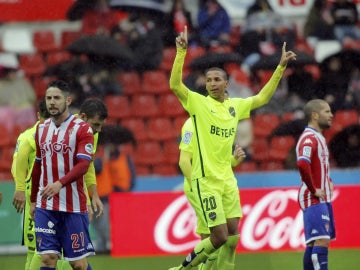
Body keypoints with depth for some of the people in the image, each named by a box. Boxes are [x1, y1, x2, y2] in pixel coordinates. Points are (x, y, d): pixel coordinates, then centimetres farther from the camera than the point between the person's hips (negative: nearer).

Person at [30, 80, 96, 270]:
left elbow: (83, 165, -17)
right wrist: (33, 200, 21)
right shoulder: (42, 129, 12)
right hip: (45, 206, 4)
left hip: (74, 206, -4)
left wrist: (60, 183, -31)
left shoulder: (82, 128, -5)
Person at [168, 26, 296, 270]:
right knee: (219, 236, -10)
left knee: (232, 237, 4)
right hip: (206, 179, -6)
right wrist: (181, 52, -28)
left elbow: (263, 97, 24)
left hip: (228, 179, 6)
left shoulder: (235, 106, 11)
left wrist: (281, 67, 21)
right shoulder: (198, 103, -6)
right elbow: (175, 85, -21)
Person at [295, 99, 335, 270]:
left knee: (314, 244, 10)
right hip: (314, 199, -10)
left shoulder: (319, 138, 18)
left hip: (323, 199, 10)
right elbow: (302, 164, -32)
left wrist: (328, 182, 17)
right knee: (321, 242, -18)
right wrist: (314, 190, -23)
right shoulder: (309, 138, -15)